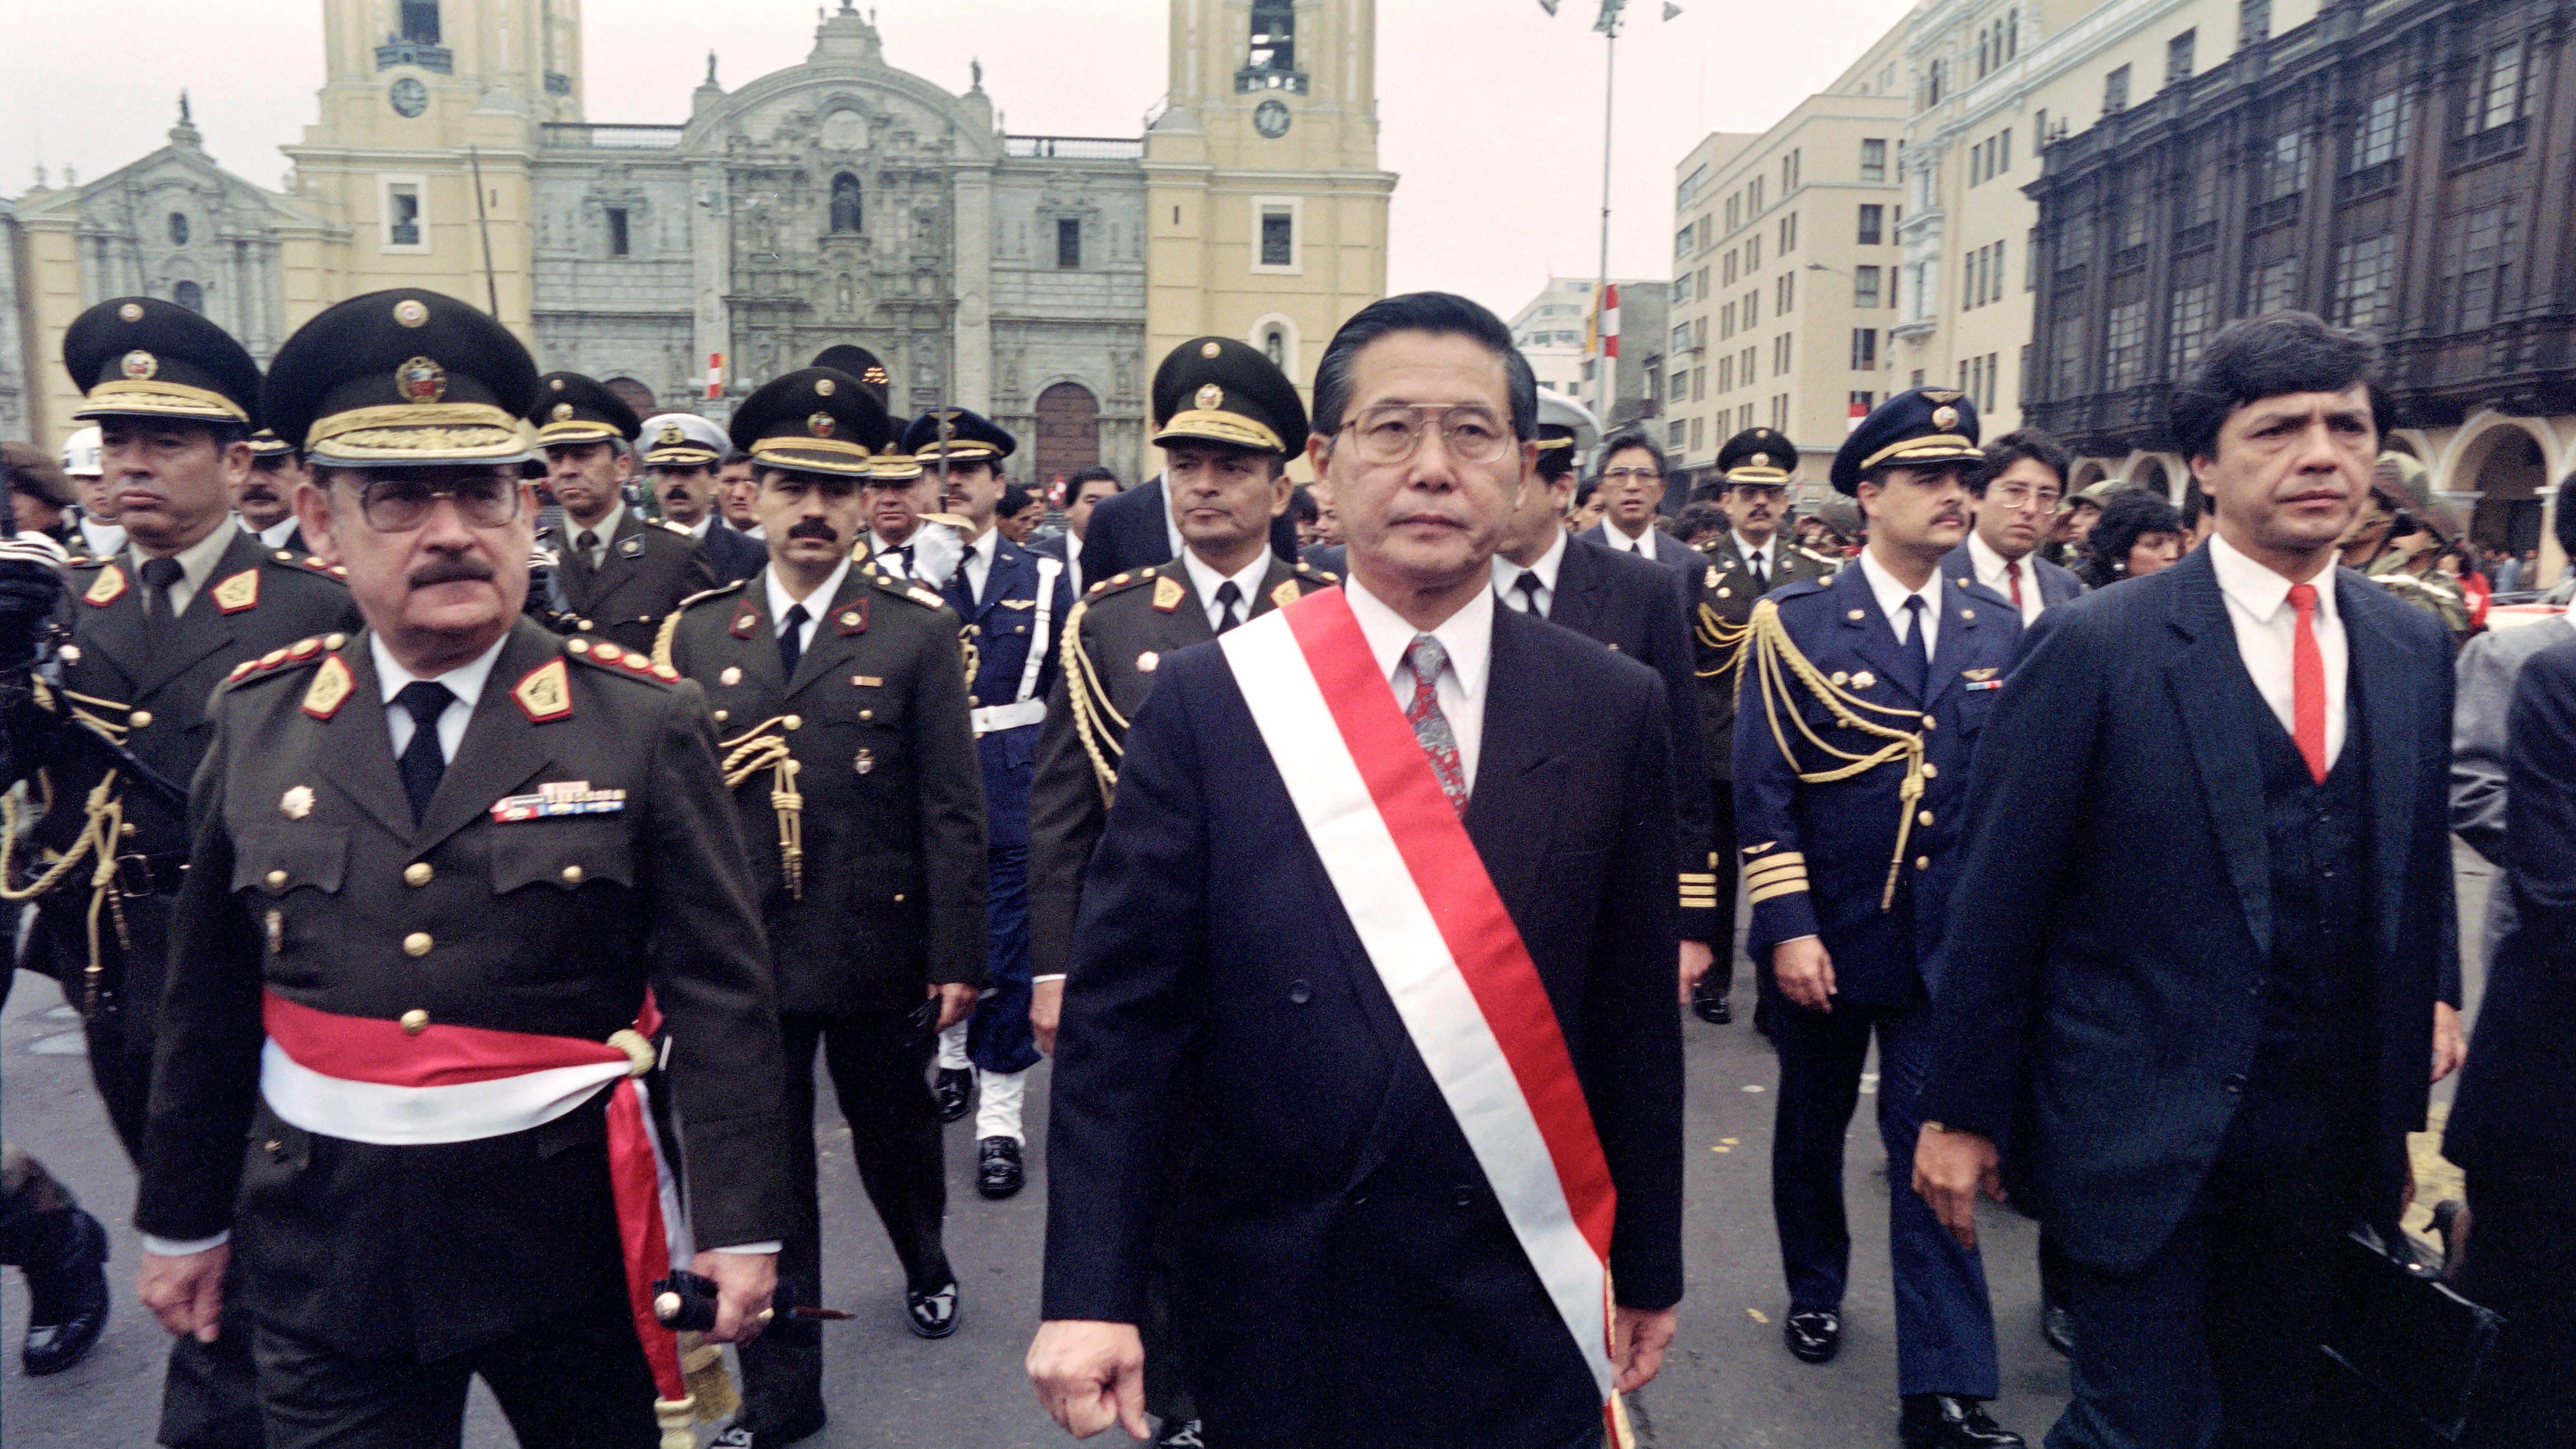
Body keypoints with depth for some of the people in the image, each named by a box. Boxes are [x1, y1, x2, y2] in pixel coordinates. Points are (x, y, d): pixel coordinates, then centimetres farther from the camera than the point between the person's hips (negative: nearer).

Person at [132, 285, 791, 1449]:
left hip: (571, 1225, -2)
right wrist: (183, 1219, 14)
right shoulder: (257, 718, 0)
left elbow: (720, 999, -11)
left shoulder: (644, 721, -10)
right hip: (322, 1244, 2)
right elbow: (209, 1001, 8)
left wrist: (740, 1225, -12)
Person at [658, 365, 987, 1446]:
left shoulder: (918, 629, -4)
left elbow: (952, 810, -6)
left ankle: (927, 1266, 49)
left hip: (878, 948, -1)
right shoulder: (695, 632, 3)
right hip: (738, 951, 2)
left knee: (895, 1131, 19)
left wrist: (957, 956, -8)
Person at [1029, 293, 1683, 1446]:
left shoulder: (1615, 711, -4)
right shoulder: (1209, 699, -8)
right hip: (1280, 1302, 0)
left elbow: (1636, 1017, 1)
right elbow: (1121, 1014, -8)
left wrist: (1649, 1269, 7)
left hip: (1526, 1311, 1)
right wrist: (1089, 1291, -12)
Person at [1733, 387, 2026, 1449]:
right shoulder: (1797, 623, -7)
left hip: (1950, 946, 1)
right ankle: (1814, 1289, 41)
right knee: (1812, 1128, 18)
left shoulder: (2001, 631, 3)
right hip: (1825, 941, -1)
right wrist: (1788, 929, -15)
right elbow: (1764, 791, -10)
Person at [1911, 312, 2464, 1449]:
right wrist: (1962, 1110, -8)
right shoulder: (2094, 647, -12)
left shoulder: (2416, 650, 5)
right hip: (2147, 1129, -5)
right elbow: (1999, 896, -11)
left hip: (2328, 1137, 6)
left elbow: (2421, 859, 16)